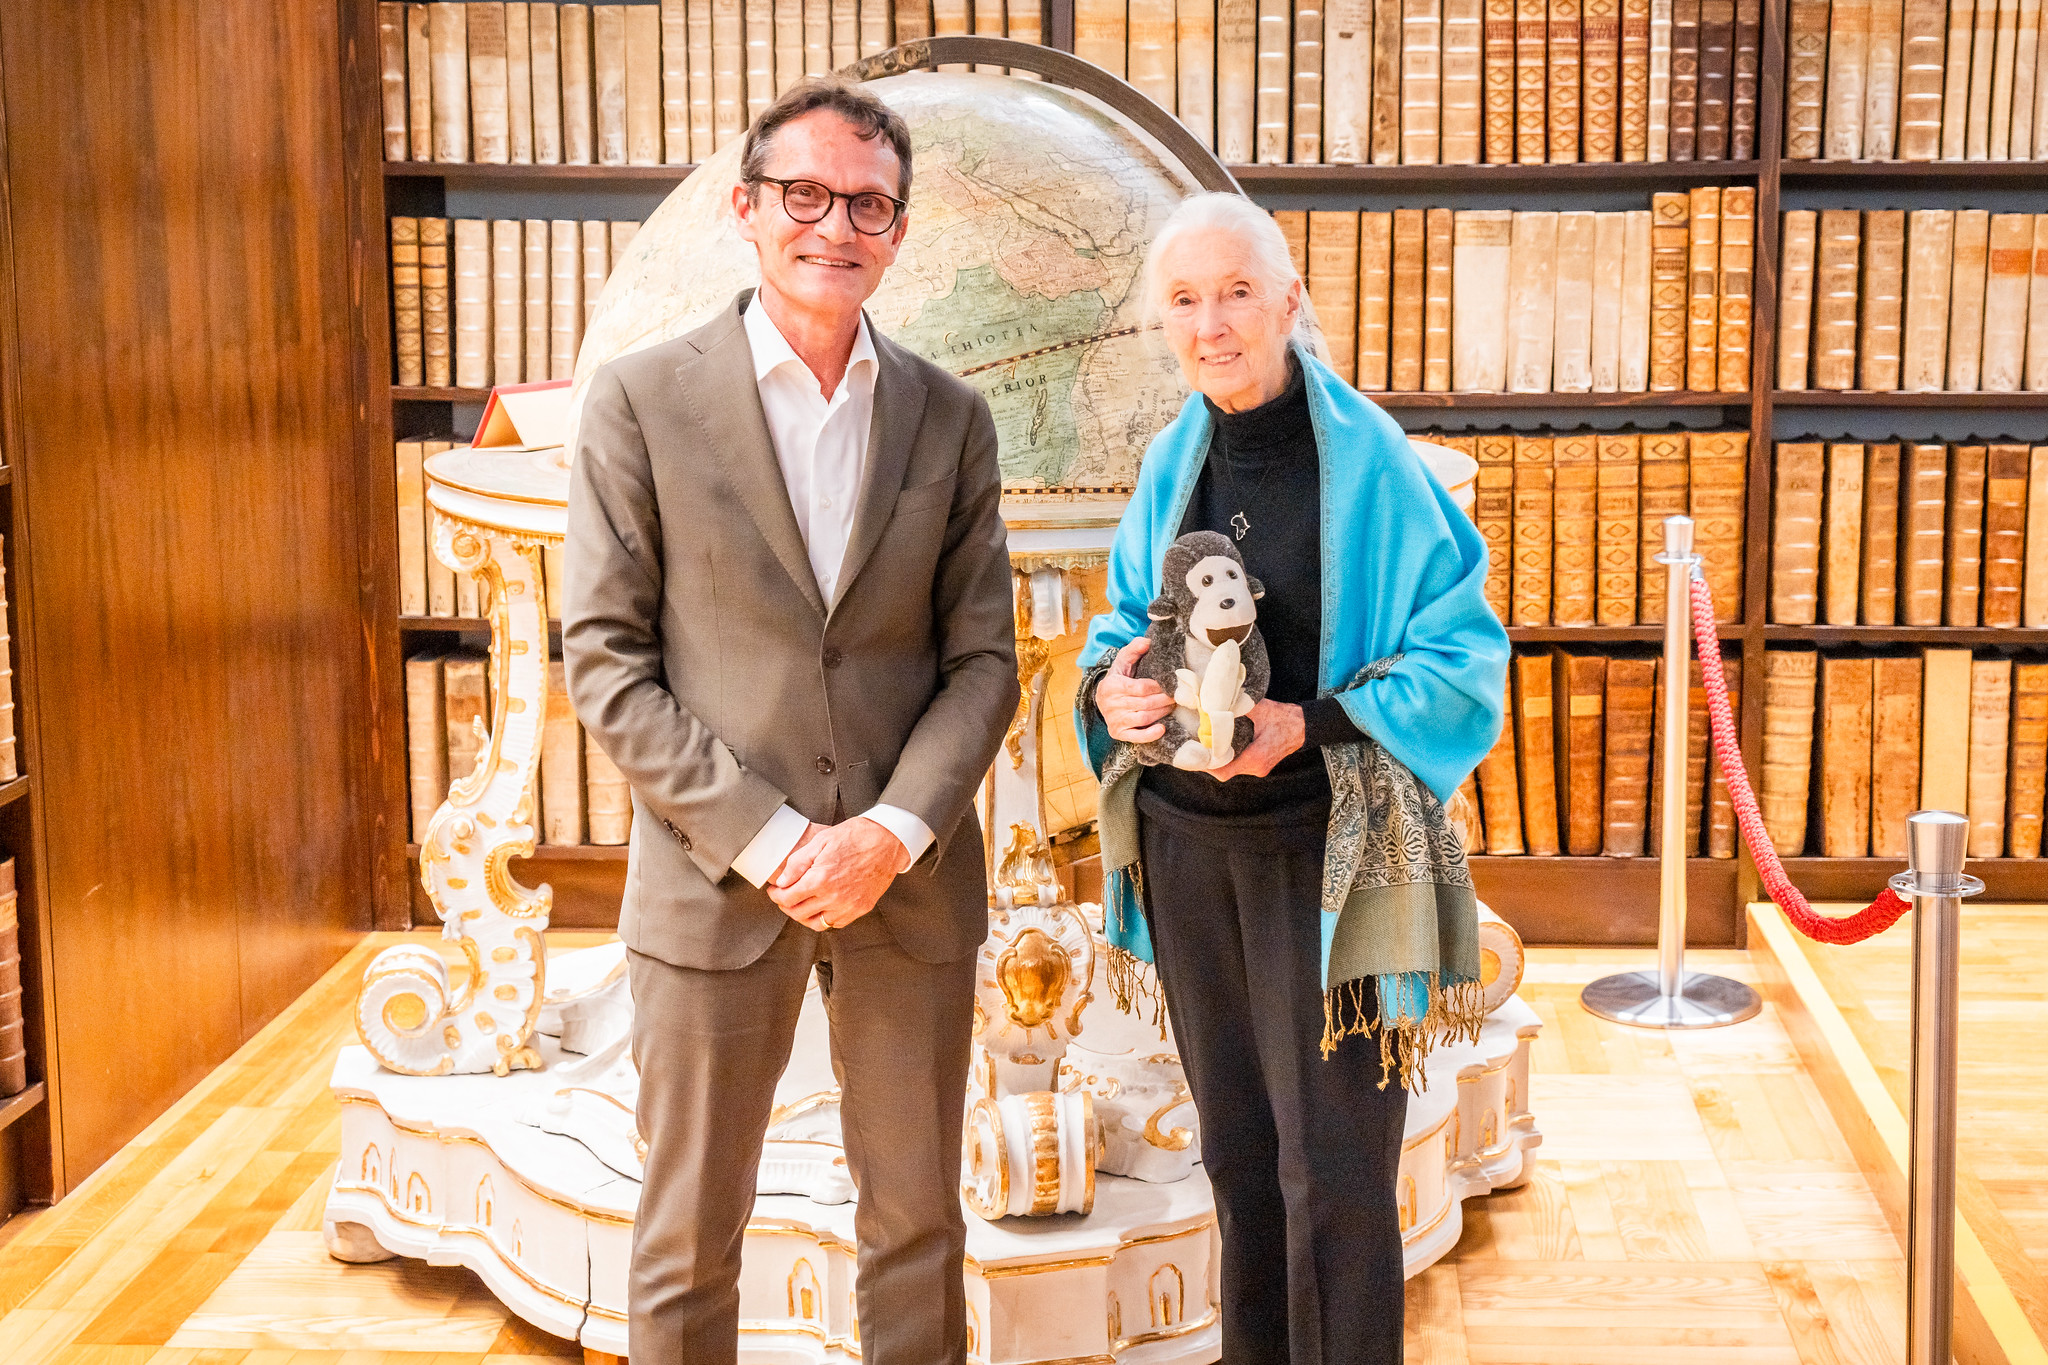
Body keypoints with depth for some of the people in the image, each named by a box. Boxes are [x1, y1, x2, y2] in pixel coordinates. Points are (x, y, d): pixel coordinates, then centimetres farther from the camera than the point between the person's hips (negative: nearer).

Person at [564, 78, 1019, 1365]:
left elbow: (983, 658, 4)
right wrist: (763, 837, -13)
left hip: (909, 877, 3)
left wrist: (894, 832, -11)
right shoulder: (641, 400, -2)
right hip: (715, 878, -2)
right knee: (689, 1242, 9)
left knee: (918, 1228, 13)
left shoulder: (952, 417, 6)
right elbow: (606, 656, -5)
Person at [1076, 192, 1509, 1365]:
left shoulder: (1366, 459, -11)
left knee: (1332, 1167, -1)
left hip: (1322, 851, -5)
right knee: (1238, 1148, 15)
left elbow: (1464, 654, -10)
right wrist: (1109, 690, -9)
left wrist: (1307, 723, -21)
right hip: (1187, 840, 5)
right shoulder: (1175, 462, 6)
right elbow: (1125, 630, 14)